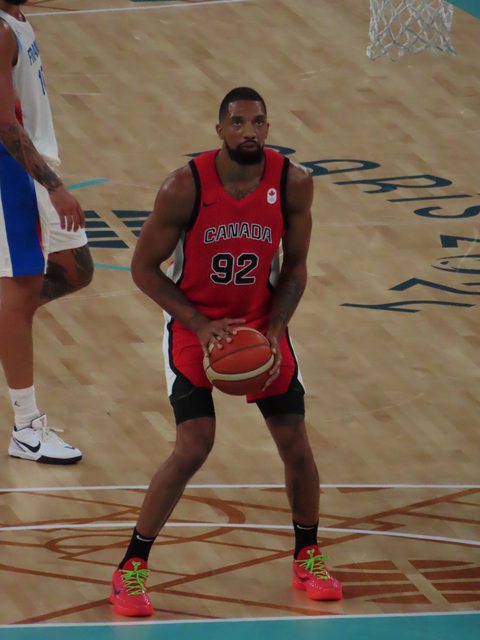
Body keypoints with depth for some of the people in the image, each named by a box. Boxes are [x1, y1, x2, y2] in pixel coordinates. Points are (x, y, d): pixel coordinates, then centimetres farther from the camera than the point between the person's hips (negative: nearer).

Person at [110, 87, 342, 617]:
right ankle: (131, 569, -4)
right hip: (194, 324, -4)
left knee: (295, 442, 3)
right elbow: (143, 268, -14)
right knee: (193, 448, -16)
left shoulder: (293, 183, -14)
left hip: (262, 323, 4)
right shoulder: (185, 188, -23)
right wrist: (201, 325, -21)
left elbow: (294, 266, 0)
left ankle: (308, 560, 25)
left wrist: (274, 329, -14)